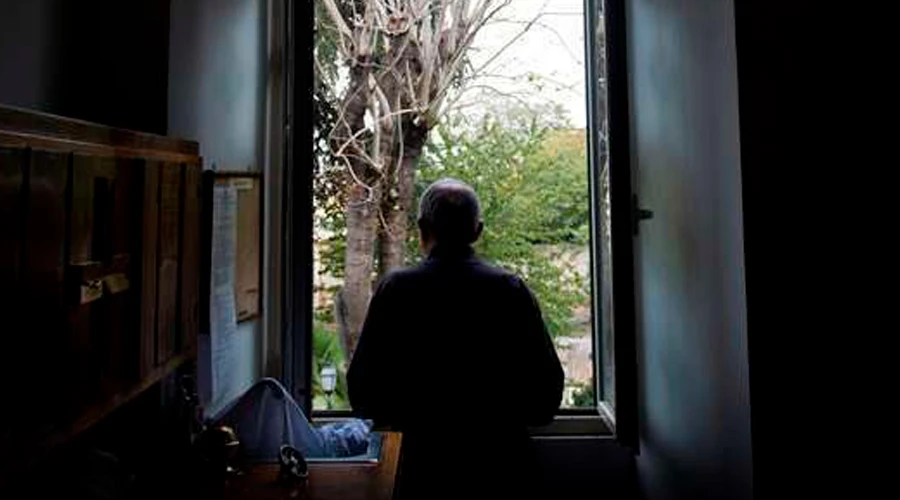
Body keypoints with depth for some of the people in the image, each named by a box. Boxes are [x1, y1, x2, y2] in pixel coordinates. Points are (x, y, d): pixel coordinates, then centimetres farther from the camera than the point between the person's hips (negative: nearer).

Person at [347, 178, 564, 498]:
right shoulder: (512, 290, -8)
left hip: (426, 463, 0)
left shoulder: (394, 291, -9)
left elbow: (362, 390, -6)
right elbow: (548, 387, -4)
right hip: (504, 463, 1)